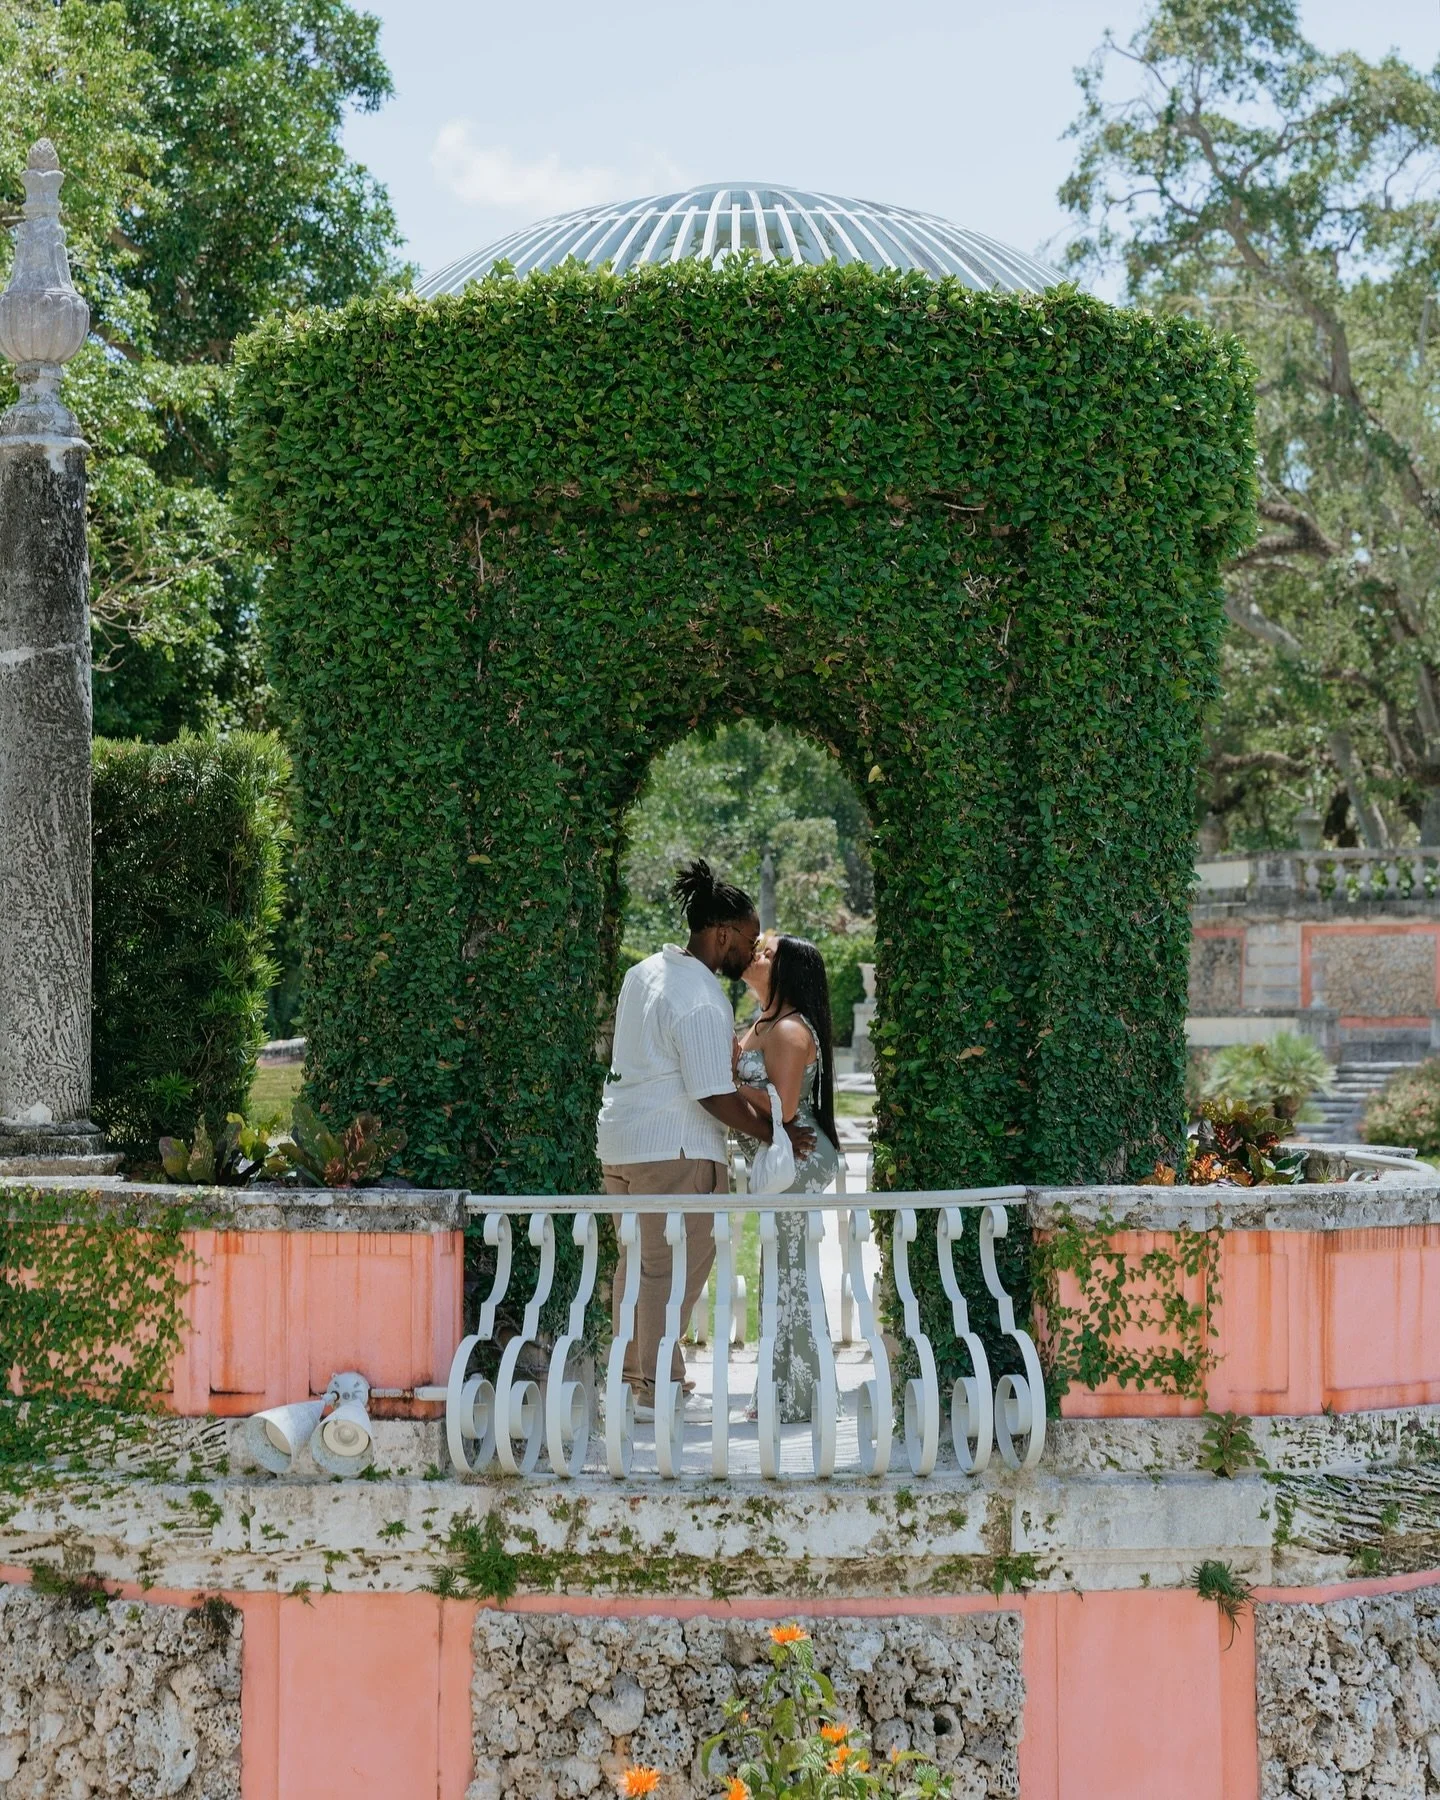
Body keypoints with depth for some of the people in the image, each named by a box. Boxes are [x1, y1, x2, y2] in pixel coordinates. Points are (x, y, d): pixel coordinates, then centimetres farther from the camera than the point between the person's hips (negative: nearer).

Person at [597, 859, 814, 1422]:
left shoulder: (646, 971, 10)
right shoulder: (703, 1002, -19)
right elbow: (715, 1096, -20)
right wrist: (774, 1135, -10)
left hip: (620, 1138, 10)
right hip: (674, 1149, -10)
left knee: (639, 1260, 16)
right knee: (676, 1266, -3)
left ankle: (633, 1374, 24)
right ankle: (657, 1390, -1)